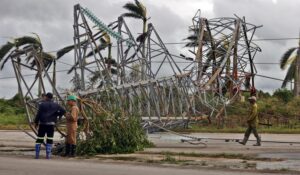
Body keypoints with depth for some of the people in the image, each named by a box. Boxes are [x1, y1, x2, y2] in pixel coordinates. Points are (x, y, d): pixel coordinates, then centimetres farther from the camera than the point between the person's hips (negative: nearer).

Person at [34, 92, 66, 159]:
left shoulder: (42, 104, -1)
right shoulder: (55, 105, 6)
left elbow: (38, 114, -5)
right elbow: (63, 111, 0)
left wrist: (36, 122, 2)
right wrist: (57, 114, 15)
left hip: (42, 124, -1)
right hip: (51, 124, 1)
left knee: (39, 139, 5)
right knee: (49, 140, 4)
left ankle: (37, 154, 2)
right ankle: (48, 155, -1)